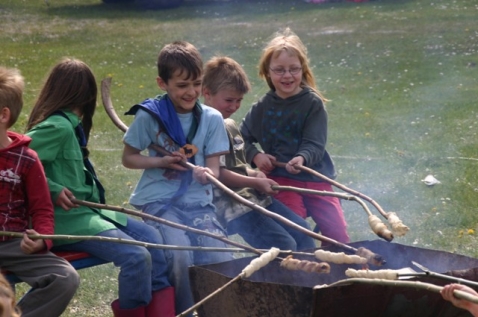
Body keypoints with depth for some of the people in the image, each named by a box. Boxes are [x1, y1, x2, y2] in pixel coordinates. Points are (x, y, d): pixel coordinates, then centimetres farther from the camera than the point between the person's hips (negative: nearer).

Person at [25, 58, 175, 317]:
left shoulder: (70, 124, 11)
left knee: (150, 236, 6)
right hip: (66, 220, -10)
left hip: (86, 210, 10)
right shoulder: (59, 127, -16)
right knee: (137, 257, -21)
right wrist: (53, 190, -22)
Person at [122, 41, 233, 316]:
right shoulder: (149, 115, -2)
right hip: (159, 201, -2)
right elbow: (129, 158, 6)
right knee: (180, 255, -26)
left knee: (222, 262, -15)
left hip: (198, 201, 3)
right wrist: (162, 161, -11)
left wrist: (207, 174, -22)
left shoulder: (212, 118, 4)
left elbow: (213, 168, 3)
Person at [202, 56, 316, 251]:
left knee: (302, 232, 5)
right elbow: (219, 174, -18)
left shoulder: (230, 126, 18)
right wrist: (255, 182, -15)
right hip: (232, 206, -10)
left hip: (256, 198, 10)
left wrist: (255, 174, 6)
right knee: (284, 246, -16)